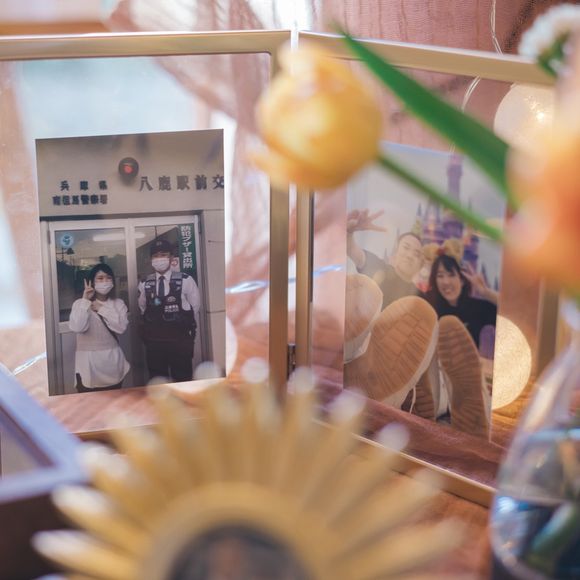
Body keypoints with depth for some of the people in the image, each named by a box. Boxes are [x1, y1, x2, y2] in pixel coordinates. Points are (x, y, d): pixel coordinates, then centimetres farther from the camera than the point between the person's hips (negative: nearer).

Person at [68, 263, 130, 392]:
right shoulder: (80, 303, -2)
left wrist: (101, 309, -10)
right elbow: (77, 328, -20)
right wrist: (85, 301, -19)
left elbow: (121, 327, -10)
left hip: (112, 359, 3)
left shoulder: (118, 303, 6)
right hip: (88, 360, -3)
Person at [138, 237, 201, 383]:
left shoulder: (185, 280, -7)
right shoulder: (145, 284, 1)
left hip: (180, 341, -2)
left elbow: (194, 306, 4)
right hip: (154, 342, 2)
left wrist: (180, 322, 7)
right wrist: (155, 323, 10)